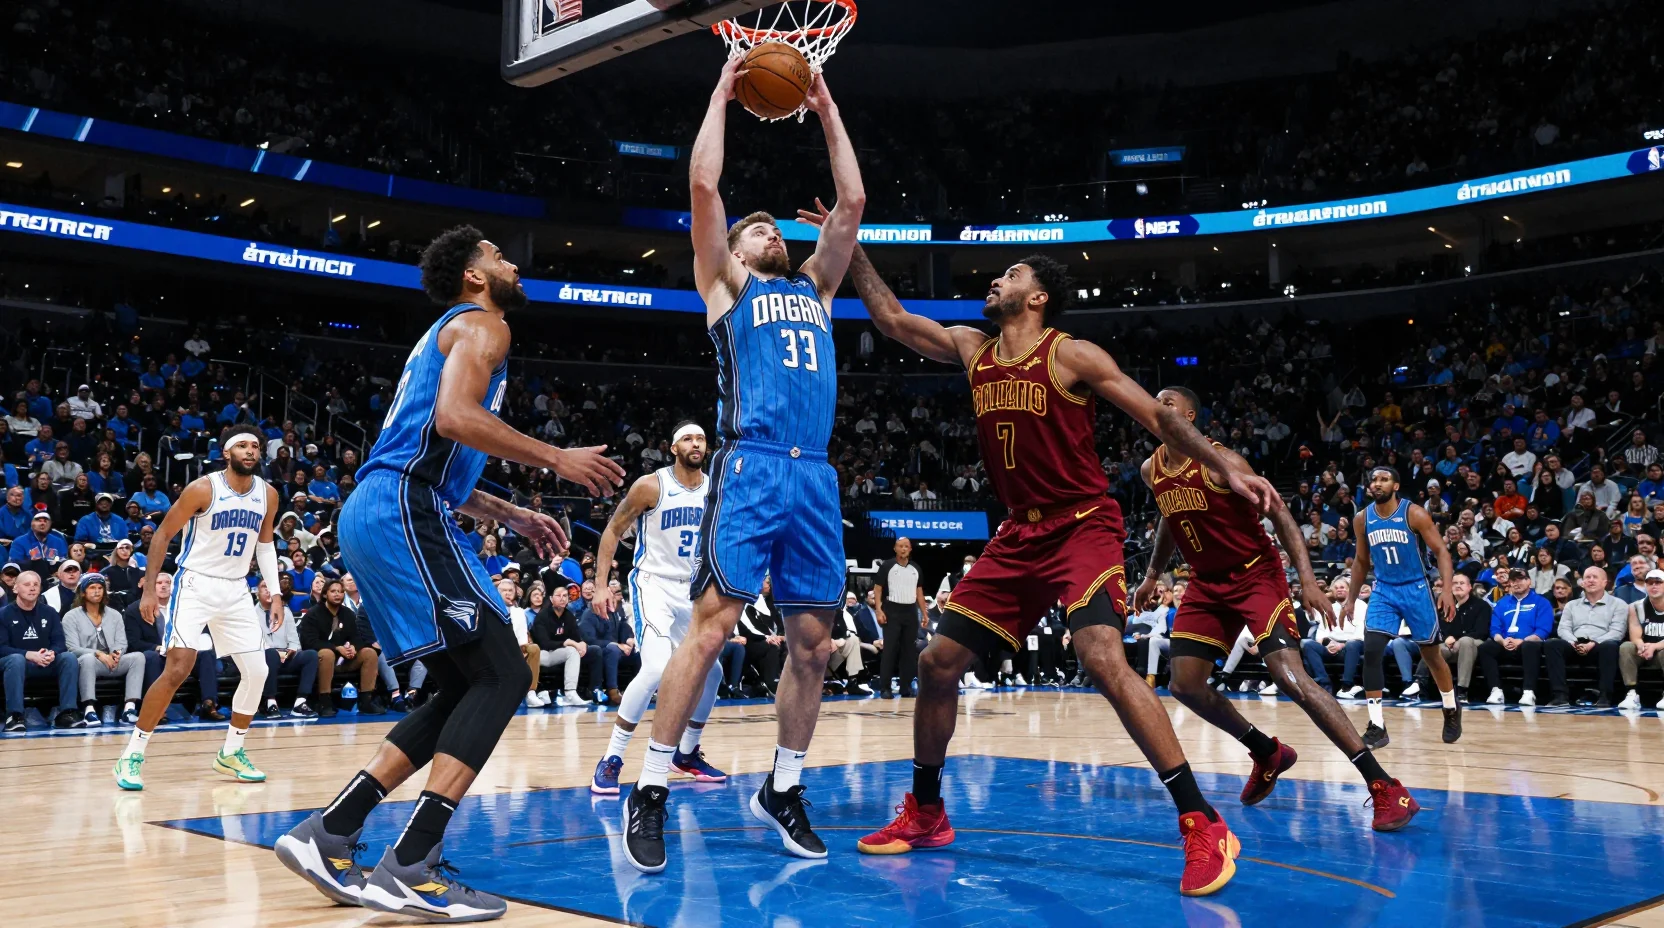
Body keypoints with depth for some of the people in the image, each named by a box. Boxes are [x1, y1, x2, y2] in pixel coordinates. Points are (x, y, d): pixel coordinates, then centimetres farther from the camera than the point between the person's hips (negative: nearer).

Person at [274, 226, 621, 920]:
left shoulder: (449, 332, 30)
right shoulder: (481, 324, 0)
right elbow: (456, 418, -20)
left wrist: (511, 516, 28)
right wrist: (557, 460, -13)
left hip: (372, 514, 10)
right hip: (403, 512, -10)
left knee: (464, 689, 12)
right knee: (501, 674, -11)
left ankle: (327, 836, 9)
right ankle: (411, 867, -16)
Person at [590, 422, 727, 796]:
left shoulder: (715, 490, 2)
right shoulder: (651, 485, -12)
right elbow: (613, 530, -6)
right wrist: (601, 585, -13)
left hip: (693, 589, 6)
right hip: (653, 584, -6)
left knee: (711, 672, 8)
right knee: (657, 669, -25)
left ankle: (687, 754, 29)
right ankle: (611, 760, -13)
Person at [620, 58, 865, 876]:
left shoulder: (813, 288, 27)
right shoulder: (726, 284, 14)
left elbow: (851, 203, 23)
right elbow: (702, 185, 4)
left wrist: (826, 111, 25)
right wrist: (723, 93, 12)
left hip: (815, 476, 5)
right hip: (752, 468, -5)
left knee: (812, 642, 5)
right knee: (711, 623, -12)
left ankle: (782, 790, 18)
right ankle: (650, 793, -5)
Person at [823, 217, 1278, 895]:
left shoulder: (1072, 356, -8)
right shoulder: (971, 351, 8)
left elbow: (1159, 417, -7)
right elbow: (892, 318, 16)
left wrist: (1228, 470, -17)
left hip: (1084, 528, -6)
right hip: (1018, 536, 7)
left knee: (1102, 658, -28)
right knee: (936, 663, 4)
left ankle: (1201, 826, -21)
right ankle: (925, 813, 22)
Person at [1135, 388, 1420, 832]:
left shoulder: (1220, 462, -19)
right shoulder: (1152, 470, 2)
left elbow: (1279, 514, -16)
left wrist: (1308, 579, -24)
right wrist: (1152, 576, 25)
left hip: (1255, 576, -7)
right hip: (1206, 584, 7)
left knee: (1289, 678, -22)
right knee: (1184, 685, 1)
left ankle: (1384, 786, -19)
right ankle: (1267, 753, 23)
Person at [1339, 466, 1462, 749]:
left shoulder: (1414, 514, -13)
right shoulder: (1362, 519, -1)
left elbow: (1441, 551, -11)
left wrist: (1446, 590, -23)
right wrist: (1351, 599, 10)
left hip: (1415, 589, -3)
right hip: (1383, 591, 3)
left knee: (1431, 654, 10)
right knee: (1370, 651, -15)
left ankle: (1452, 711, 37)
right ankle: (1377, 725, -12)